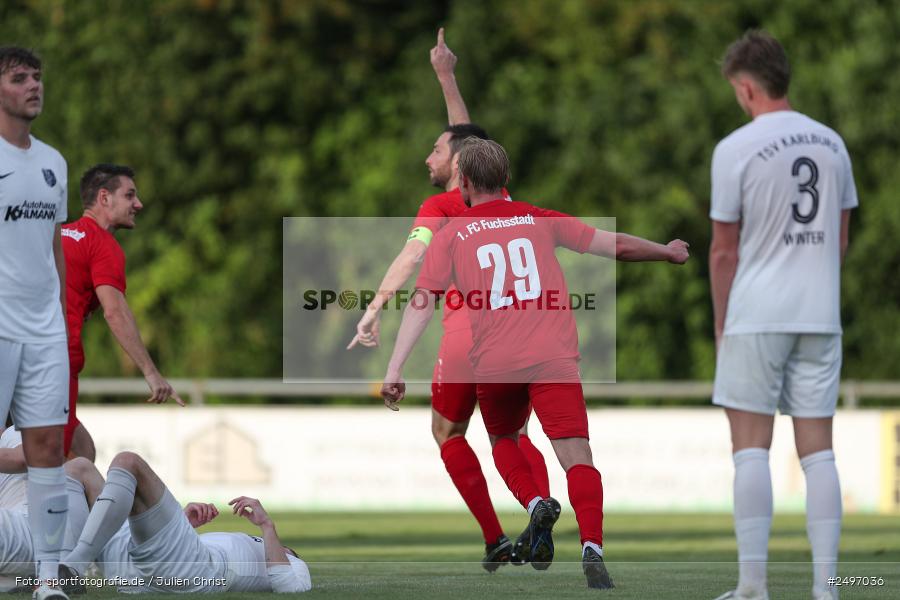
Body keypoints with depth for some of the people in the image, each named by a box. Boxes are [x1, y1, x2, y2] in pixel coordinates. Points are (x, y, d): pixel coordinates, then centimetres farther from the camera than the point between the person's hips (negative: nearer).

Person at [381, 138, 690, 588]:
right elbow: (619, 246, 19)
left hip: (493, 365, 0)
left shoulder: (450, 236, 11)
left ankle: (536, 504, -2)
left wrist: (394, 370, -3)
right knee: (577, 459, -6)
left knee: (503, 440, 27)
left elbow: (421, 304, 1)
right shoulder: (540, 220, 15)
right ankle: (592, 548, -28)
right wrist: (668, 253, 37)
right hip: (554, 357, 0)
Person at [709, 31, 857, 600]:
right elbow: (840, 240, 13)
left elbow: (724, 250, -5)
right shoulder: (831, 143, 7)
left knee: (752, 447, 0)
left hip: (757, 317, -4)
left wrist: (722, 324, 6)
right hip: (820, 315, 4)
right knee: (817, 449, 4)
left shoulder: (737, 148, -8)